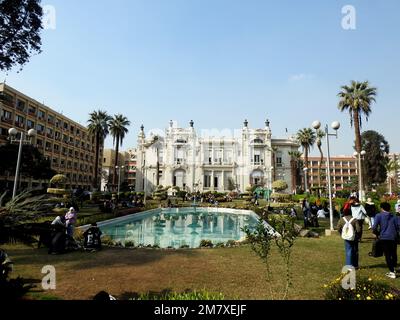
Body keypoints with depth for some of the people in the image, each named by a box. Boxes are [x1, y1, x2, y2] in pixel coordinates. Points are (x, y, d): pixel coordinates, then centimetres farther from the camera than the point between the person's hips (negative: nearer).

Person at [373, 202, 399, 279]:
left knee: (387, 255, 3)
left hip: (384, 238, -4)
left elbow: (374, 227, -11)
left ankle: (392, 273, 4)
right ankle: (394, 268, 33)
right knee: (394, 254, 21)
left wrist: (377, 234, 6)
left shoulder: (379, 216, -2)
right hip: (393, 238, 4)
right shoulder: (394, 217, 8)